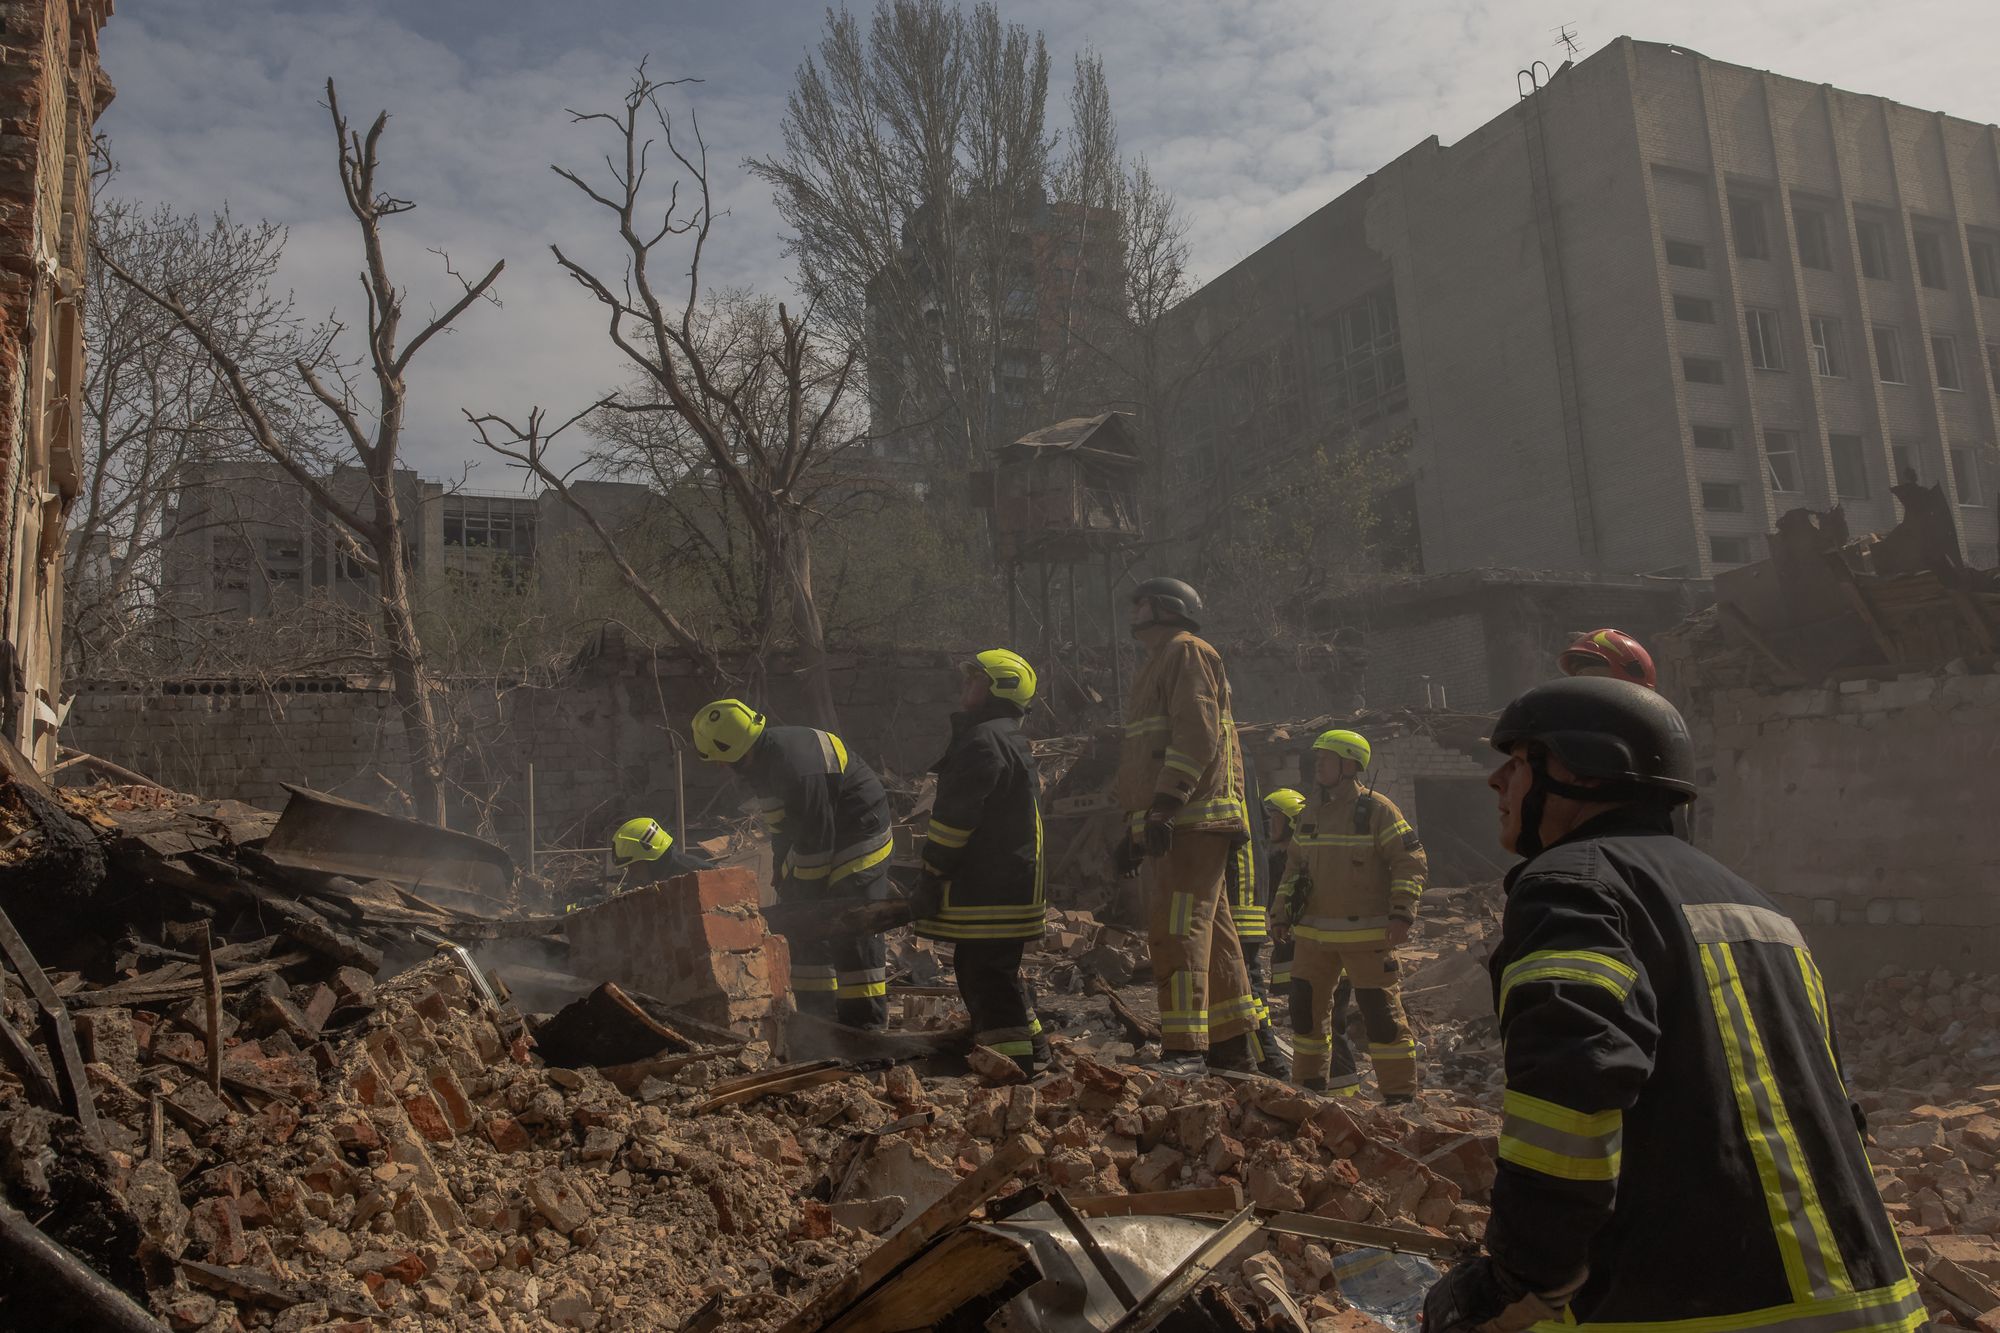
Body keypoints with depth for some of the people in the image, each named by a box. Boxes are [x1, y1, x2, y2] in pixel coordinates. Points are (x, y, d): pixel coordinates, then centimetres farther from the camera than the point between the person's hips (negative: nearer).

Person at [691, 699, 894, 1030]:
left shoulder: (796, 764, -32)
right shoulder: (761, 760, 0)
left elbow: (815, 838, -26)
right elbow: (781, 826, 13)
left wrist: (807, 893, -16)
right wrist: (781, 874, 12)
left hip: (858, 832, -10)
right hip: (812, 838, 10)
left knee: (851, 931, -14)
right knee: (806, 930, 10)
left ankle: (867, 1024, -11)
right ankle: (818, 1018, 18)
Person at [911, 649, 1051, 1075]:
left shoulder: (983, 741, -16)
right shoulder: (1013, 742, 19)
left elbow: (955, 817, -20)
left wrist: (932, 876, -15)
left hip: (987, 891, -11)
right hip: (1013, 883, 11)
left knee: (983, 972, -6)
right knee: (998, 970, 18)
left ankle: (1019, 1055, -3)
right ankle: (1030, 1052, 26)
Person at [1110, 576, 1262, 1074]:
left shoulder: (1187, 651, -3)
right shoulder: (1158, 668, 28)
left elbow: (1197, 734, -17)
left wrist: (1163, 806, -25)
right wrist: (1133, 826, 26)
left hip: (1191, 823, -10)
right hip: (1174, 827, 10)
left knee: (1176, 931, -15)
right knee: (1211, 937, 11)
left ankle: (1184, 1050, -16)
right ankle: (1235, 1051, 17)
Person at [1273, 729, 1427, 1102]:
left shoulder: (1376, 809, -8)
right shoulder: (1310, 817, 12)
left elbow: (1412, 862, -10)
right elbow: (1294, 868, 21)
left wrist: (1402, 913, -17)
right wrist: (1284, 913, 15)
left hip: (1367, 934, -6)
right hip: (1313, 932, 7)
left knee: (1381, 1012, -3)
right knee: (1307, 1007, 10)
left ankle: (1400, 1094, 7)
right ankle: (1309, 1083, 24)